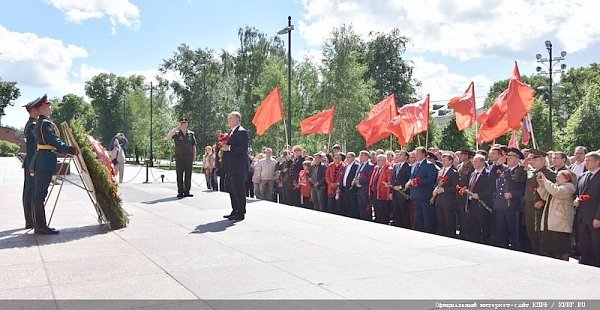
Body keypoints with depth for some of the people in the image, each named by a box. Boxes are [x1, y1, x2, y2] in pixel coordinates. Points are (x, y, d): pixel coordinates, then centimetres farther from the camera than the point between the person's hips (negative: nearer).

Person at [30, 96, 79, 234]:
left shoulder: (38, 123, 19)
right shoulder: (46, 123, -14)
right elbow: (55, 142, -17)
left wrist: (62, 150, 19)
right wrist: (71, 150, -9)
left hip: (39, 163, 10)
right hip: (45, 163, -10)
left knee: (38, 194, 12)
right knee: (40, 194, -7)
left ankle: (38, 225, 19)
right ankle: (41, 227, -3)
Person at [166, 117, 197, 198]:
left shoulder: (191, 134, 10)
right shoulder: (176, 133, 2)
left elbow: (194, 146, 14)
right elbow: (168, 137, -18)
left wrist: (194, 156, 7)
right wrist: (176, 128, -15)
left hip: (189, 158, 2)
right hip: (179, 158, -2)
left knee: (188, 176, 4)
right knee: (180, 176, 1)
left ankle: (187, 192, 11)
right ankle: (180, 192, 6)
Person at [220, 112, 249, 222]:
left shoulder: (242, 132, -11)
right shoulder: (231, 132, 20)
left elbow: (243, 148, -20)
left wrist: (228, 148, -20)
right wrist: (223, 147, 7)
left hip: (238, 168, -10)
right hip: (230, 168, 10)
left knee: (239, 191, -5)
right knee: (232, 191, 15)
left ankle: (241, 213, 1)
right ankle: (235, 211, 23)